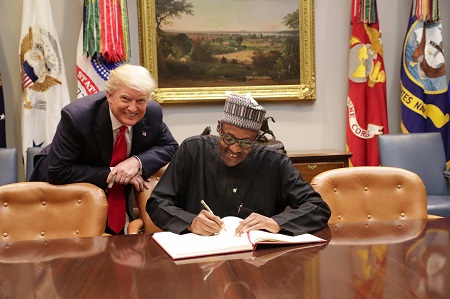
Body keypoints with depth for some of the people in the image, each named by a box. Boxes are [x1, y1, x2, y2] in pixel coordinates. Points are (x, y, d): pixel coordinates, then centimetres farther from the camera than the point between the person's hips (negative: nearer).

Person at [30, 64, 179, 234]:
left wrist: (137, 162, -26)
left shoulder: (152, 113, -19)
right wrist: (111, 174, -33)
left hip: (114, 196, 4)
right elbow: (58, 172, -29)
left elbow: (169, 147, -6)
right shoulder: (76, 116, -31)